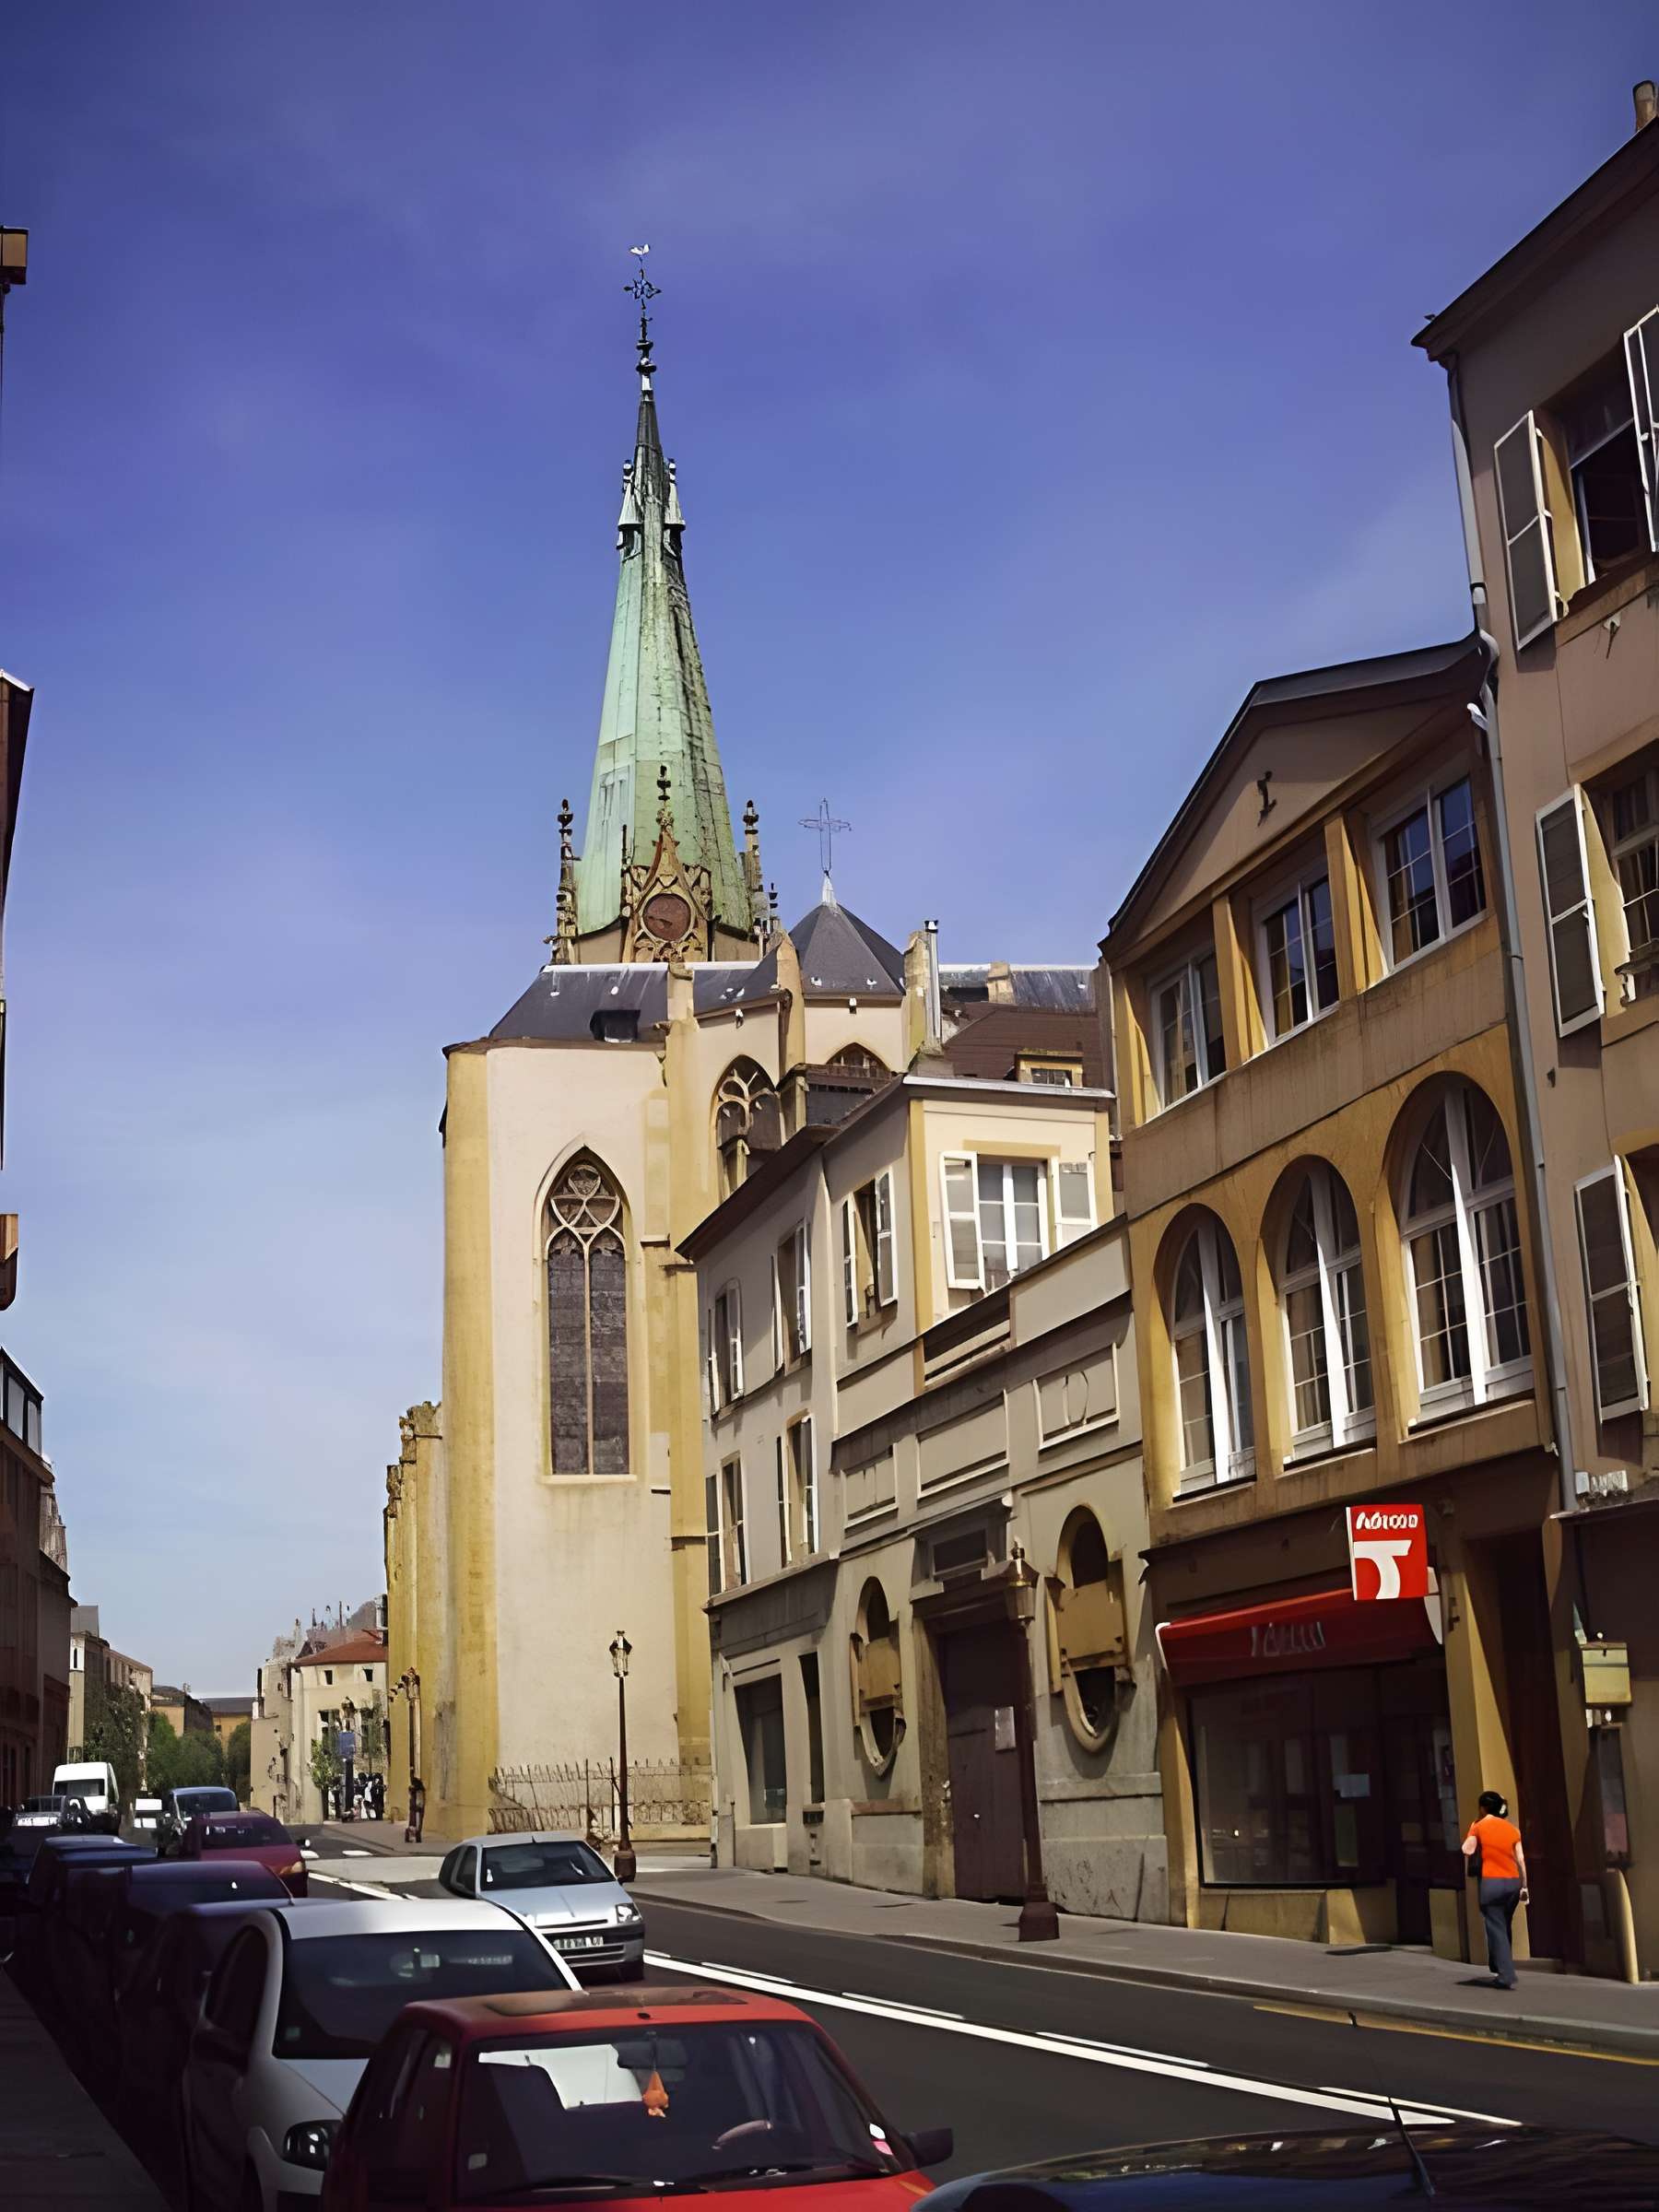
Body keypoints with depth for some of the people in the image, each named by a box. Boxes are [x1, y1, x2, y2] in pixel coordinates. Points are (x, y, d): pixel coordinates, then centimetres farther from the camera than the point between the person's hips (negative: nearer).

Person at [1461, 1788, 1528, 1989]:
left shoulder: (1479, 1827, -2)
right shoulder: (1511, 1828, 9)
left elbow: (1467, 1851, -4)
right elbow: (1520, 1859, 6)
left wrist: (1471, 1831, 9)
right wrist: (1524, 1886, 10)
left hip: (1491, 1882, -5)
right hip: (1513, 1882, 5)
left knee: (1496, 1928, -3)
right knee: (1504, 1927, 19)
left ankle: (1506, 1975, -12)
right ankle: (1500, 1969, 27)